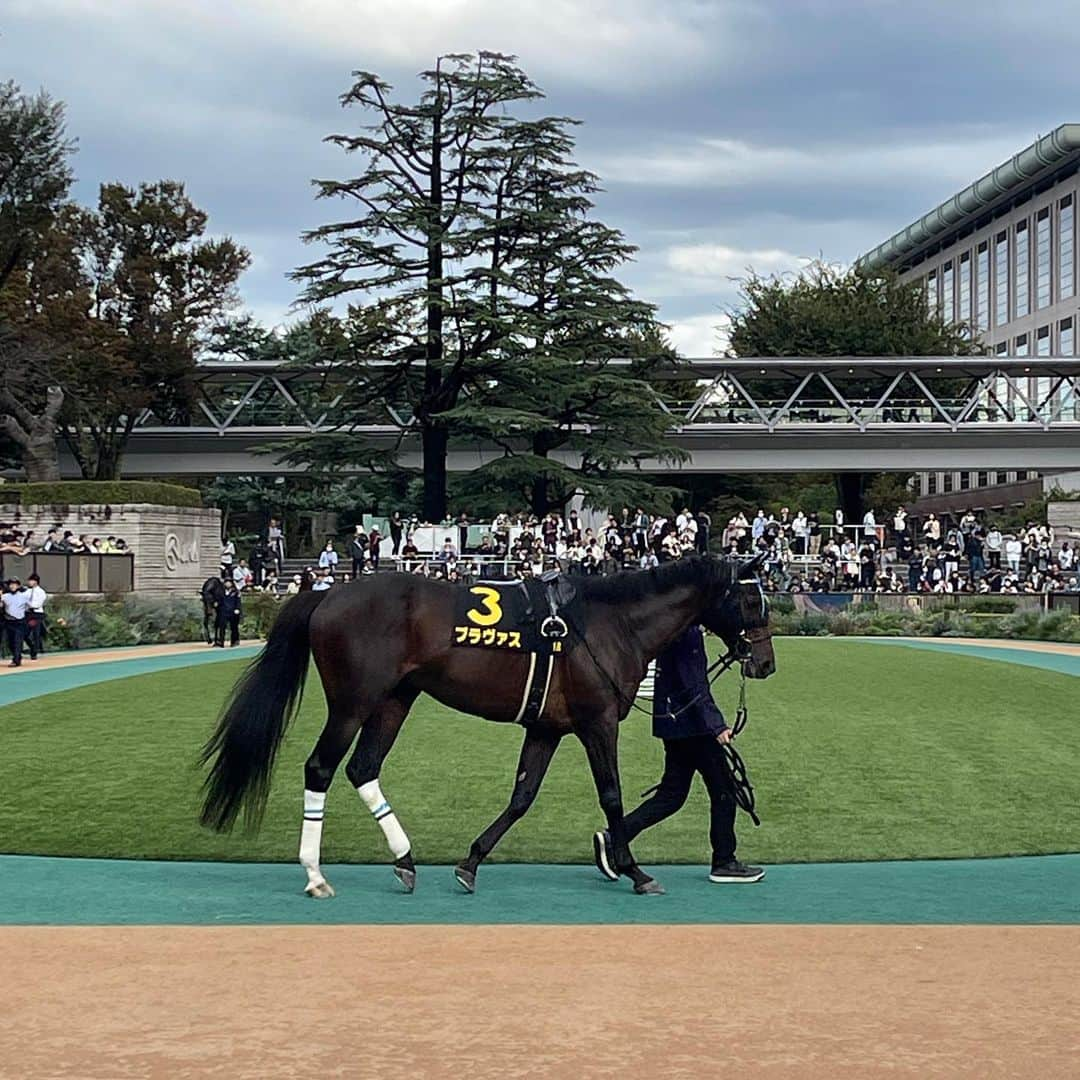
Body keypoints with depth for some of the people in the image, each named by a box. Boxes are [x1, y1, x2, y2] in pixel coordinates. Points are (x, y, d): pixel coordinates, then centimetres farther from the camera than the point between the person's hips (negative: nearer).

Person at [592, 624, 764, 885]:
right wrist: (716, 724, -22)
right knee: (723, 789, 3)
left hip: (674, 719, 10)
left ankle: (613, 838, 4)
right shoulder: (687, 630, -18)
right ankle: (724, 863, 11)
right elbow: (693, 685, -22)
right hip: (691, 723, -10)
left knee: (672, 794, 11)